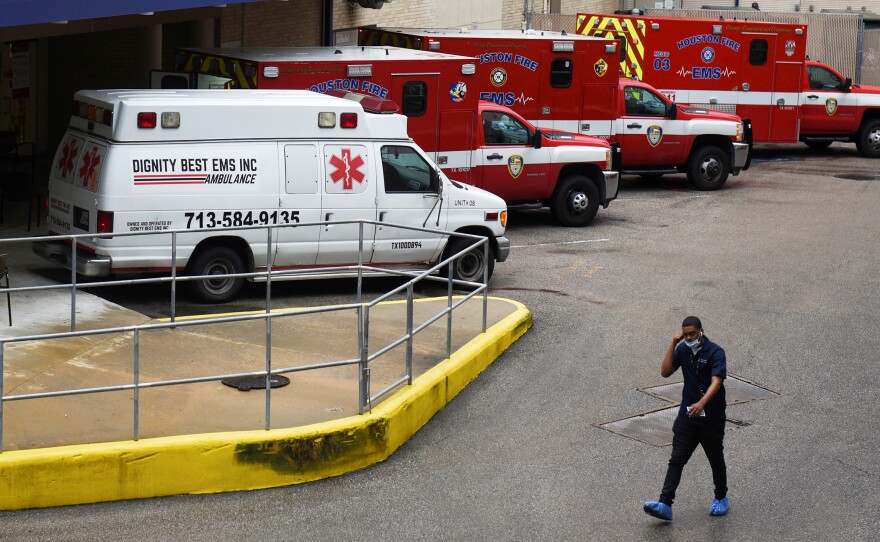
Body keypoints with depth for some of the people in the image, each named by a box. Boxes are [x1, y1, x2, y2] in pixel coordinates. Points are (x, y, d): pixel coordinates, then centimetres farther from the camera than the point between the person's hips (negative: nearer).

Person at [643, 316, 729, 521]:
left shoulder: (715, 352, -15)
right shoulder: (683, 349, 3)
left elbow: (716, 381, -27)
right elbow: (665, 372, -3)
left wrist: (702, 403, -43)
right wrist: (673, 344, -10)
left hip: (712, 416, -4)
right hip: (687, 414, 4)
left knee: (716, 460, 12)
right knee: (676, 460, -5)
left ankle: (721, 498, 34)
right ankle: (665, 504, -12)